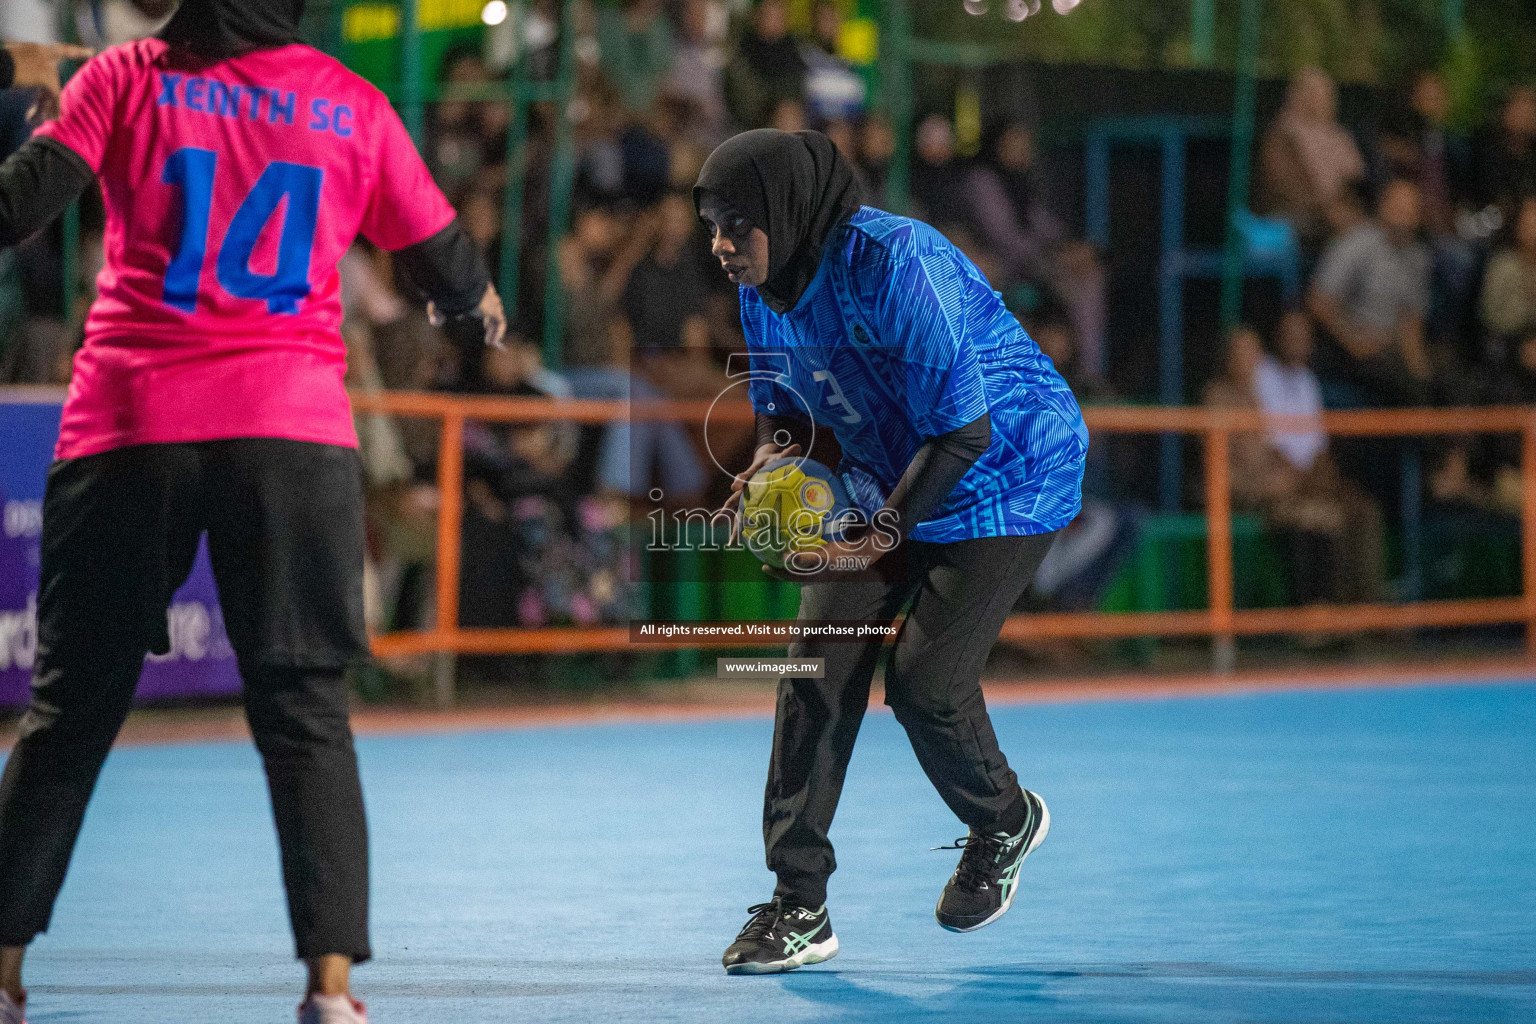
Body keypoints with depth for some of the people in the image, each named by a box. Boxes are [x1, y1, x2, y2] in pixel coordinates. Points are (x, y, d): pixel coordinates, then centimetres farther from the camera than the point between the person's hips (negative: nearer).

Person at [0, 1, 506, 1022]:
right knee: (305, 712, 3)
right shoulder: (353, 105, 8)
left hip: (127, 422, 0)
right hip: (294, 431, 0)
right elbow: (443, 260, 17)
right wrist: (479, 306, 37)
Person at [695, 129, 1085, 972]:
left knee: (925, 682, -14)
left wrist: (881, 538, -31)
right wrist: (770, 465, -14)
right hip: (885, 475, 7)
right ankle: (800, 906, -1)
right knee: (819, 666, -6)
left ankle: (1004, 819, 19)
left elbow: (965, 430, -30)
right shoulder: (764, 288, -6)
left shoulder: (893, 263, -31)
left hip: (1005, 472, -7)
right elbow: (783, 412, 10)